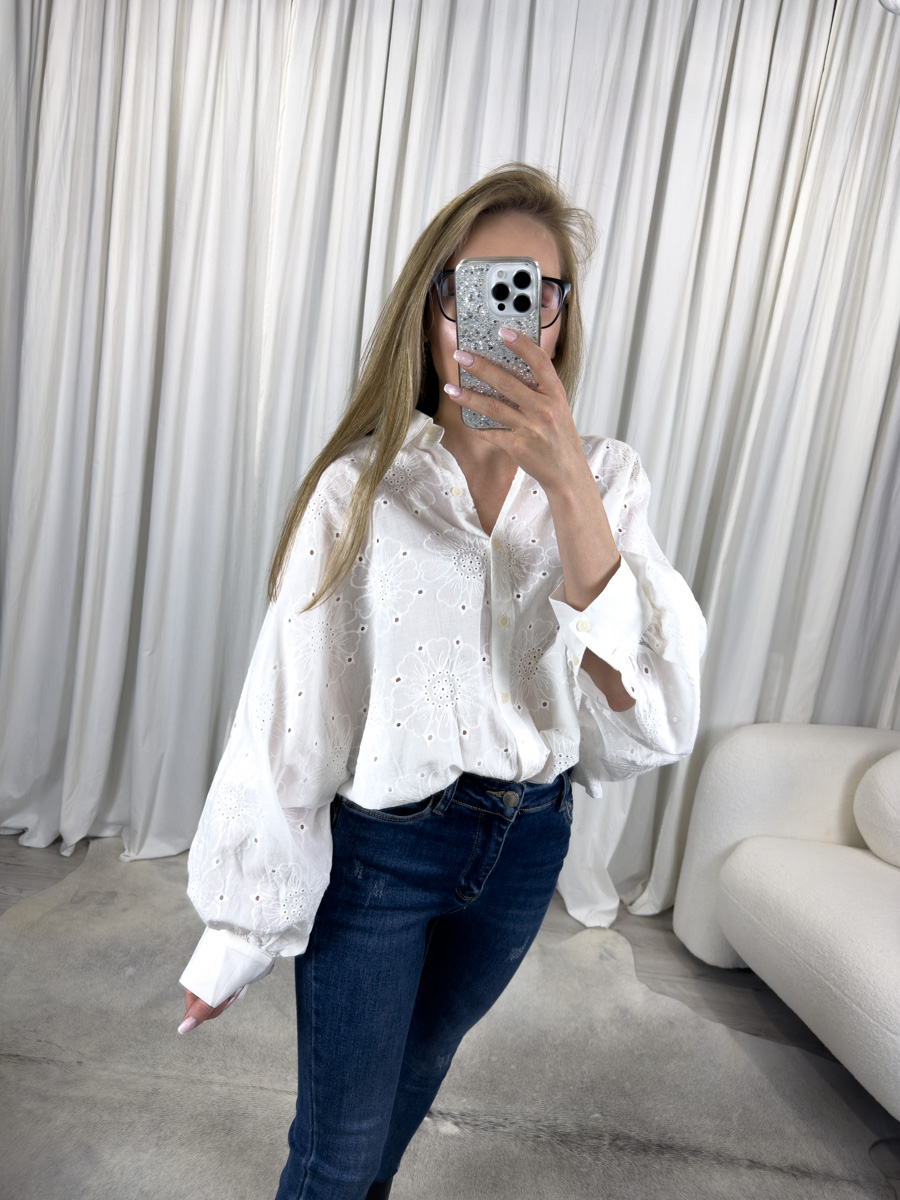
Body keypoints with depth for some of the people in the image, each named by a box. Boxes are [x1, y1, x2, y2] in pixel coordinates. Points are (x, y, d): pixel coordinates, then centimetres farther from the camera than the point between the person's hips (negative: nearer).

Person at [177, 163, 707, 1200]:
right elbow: (287, 715, -13)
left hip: (526, 840, 4)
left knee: (420, 1064, 31)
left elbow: (652, 716, -19)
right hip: (379, 843, -3)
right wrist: (234, 934, -4)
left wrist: (567, 486, -32)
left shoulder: (604, 479, -8)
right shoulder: (361, 487, -17)